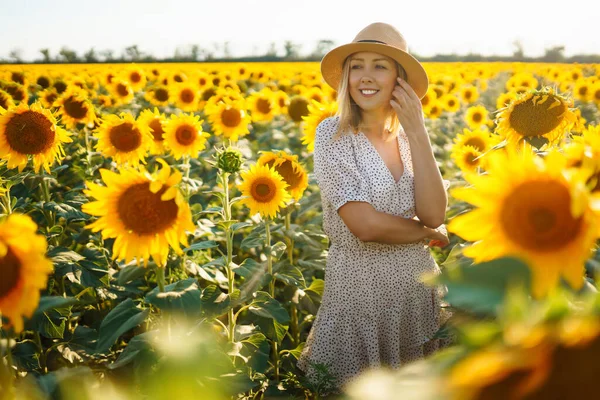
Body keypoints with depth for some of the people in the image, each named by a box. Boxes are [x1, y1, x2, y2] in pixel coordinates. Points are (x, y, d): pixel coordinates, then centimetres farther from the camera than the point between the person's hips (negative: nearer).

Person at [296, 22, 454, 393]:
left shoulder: (411, 136, 3)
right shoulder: (333, 134, -11)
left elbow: (434, 214, -11)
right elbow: (364, 224, -21)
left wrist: (417, 132, -14)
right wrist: (430, 232, -6)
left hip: (419, 282, 5)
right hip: (359, 287, -5)